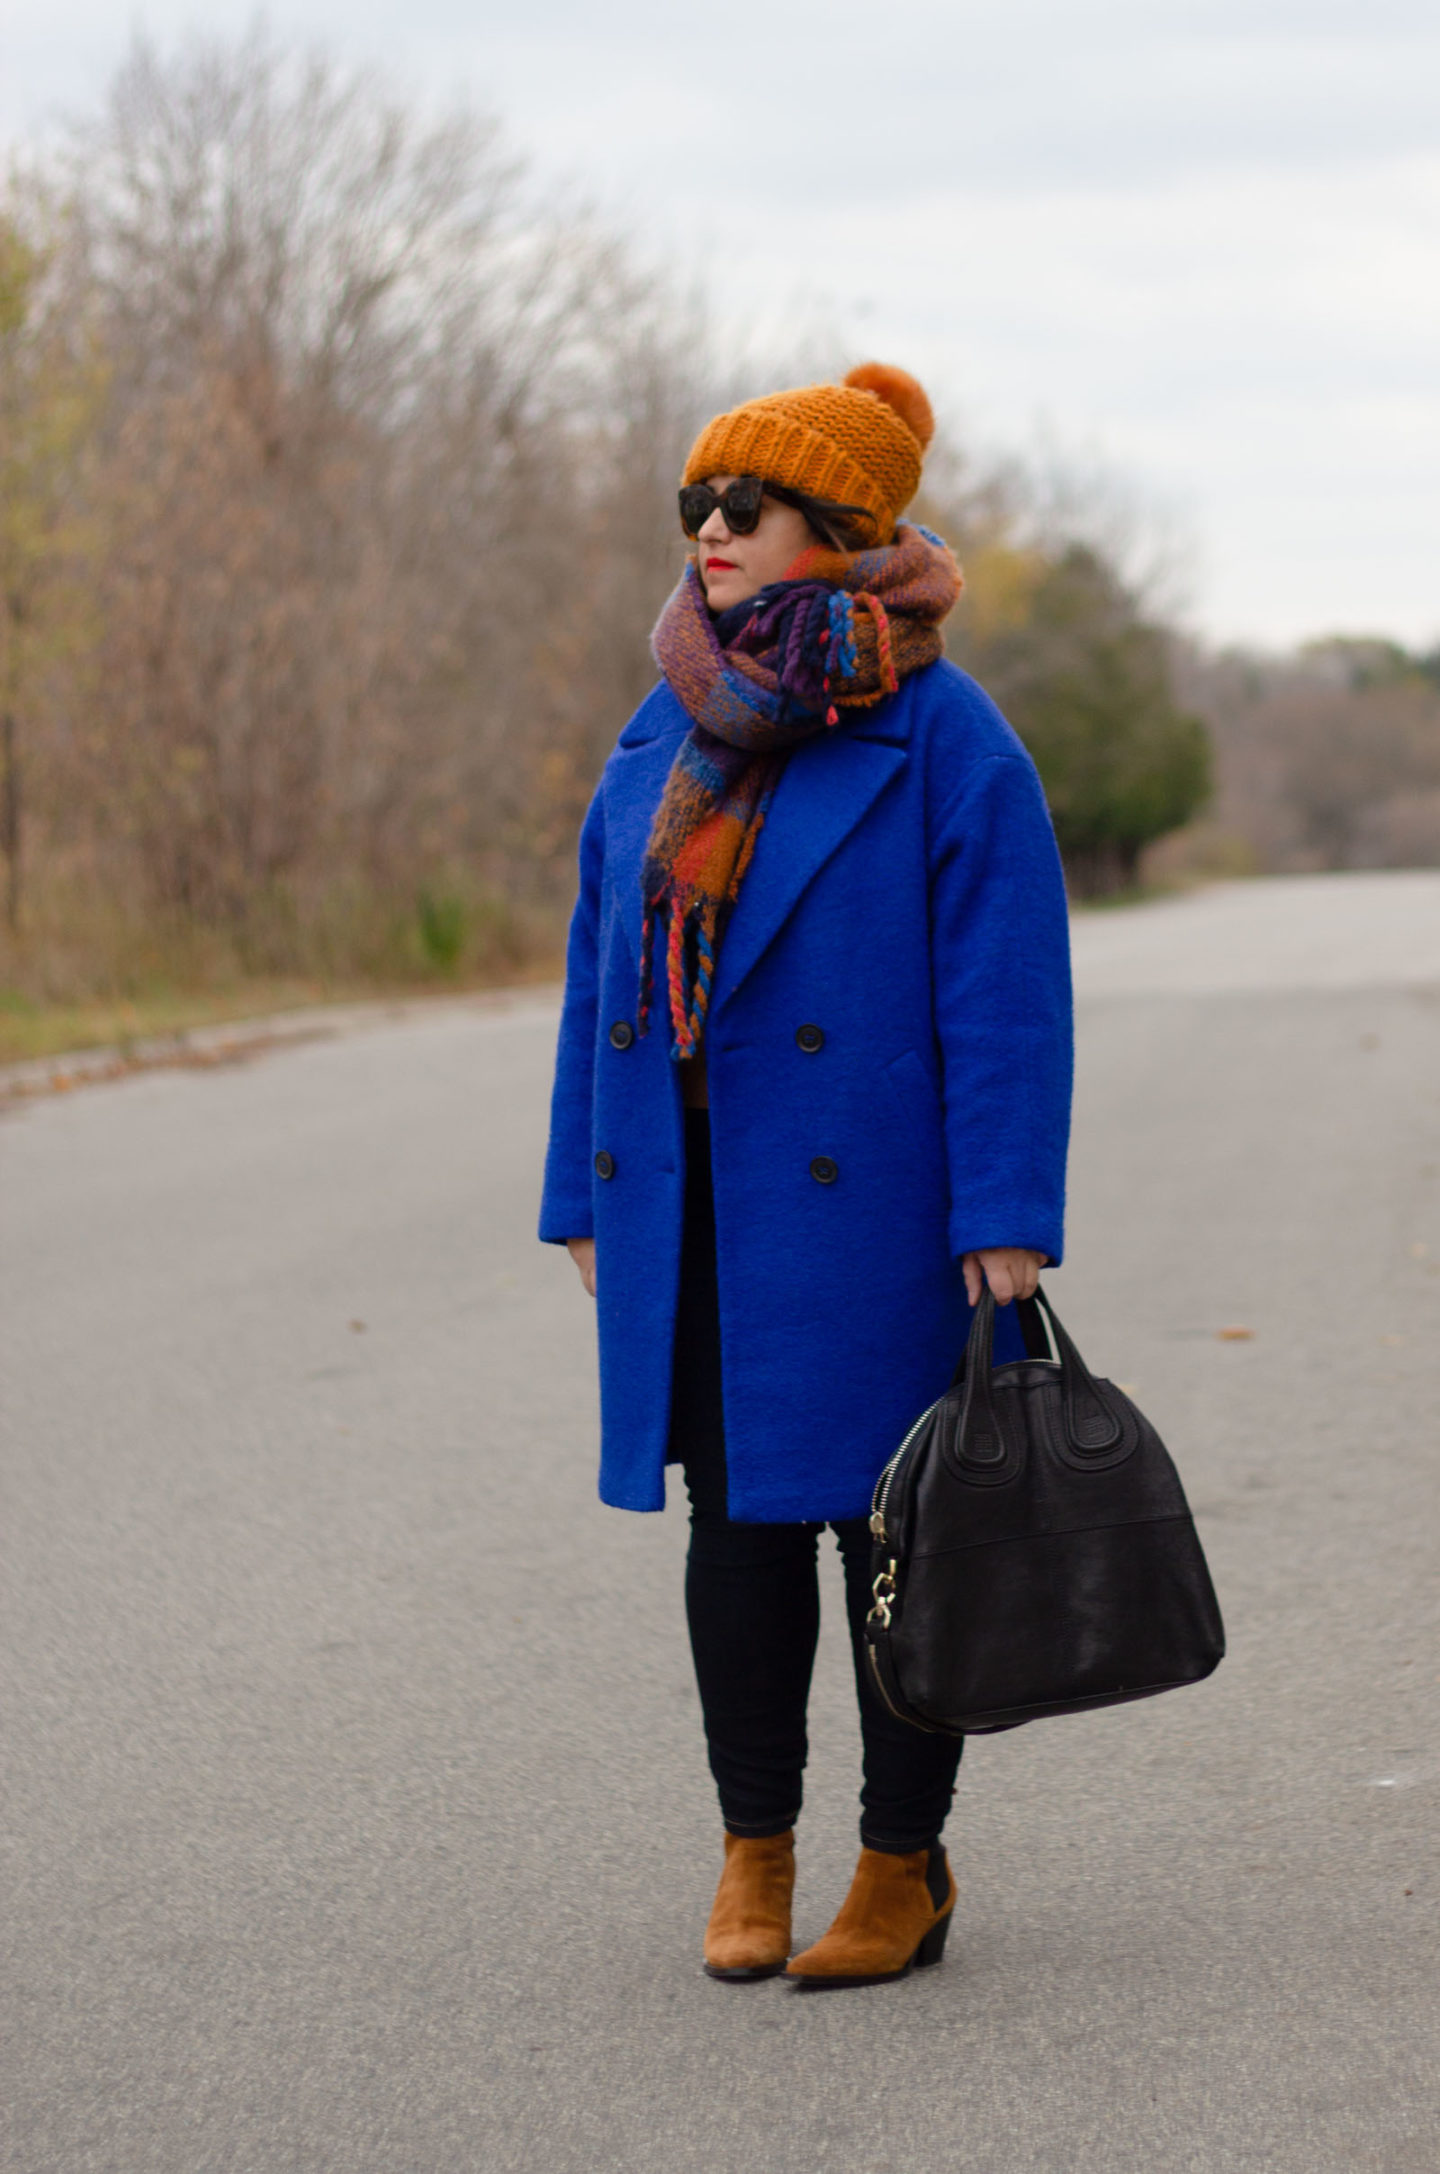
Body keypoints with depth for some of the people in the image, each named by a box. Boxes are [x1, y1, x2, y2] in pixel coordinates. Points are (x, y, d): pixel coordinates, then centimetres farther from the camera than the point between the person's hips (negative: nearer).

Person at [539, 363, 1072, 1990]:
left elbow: (1007, 991, -11)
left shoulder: (942, 737, -7)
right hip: (695, 1205, 5)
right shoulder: (671, 736, 10)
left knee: (891, 1515, 2)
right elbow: (607, 967, 13)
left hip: (871, 1206, -5)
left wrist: (1006, 1222, -16)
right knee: (734, 1512, 8)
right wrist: (587, 1198, 10)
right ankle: (753, 1849, 20)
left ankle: (905, 1869, 12)